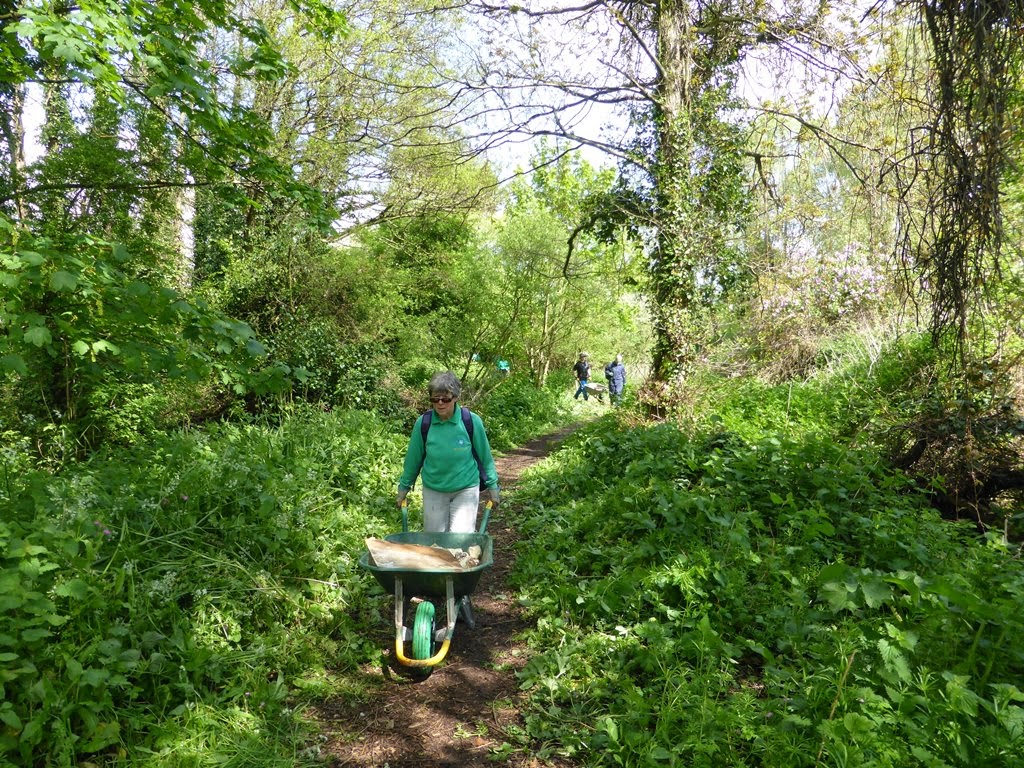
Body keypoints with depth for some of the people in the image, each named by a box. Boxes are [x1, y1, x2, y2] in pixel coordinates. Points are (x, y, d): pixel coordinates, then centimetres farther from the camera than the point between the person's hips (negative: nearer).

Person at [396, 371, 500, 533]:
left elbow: (484, 455, -1)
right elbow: (414, 458, 4)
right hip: (433, 490, 2)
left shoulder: (471, 421, -13)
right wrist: (404, 487, 13)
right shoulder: (423, 423, -9)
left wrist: (492, 486, 7)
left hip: (466, 489, -2)